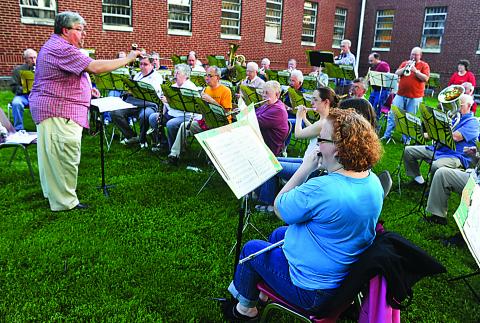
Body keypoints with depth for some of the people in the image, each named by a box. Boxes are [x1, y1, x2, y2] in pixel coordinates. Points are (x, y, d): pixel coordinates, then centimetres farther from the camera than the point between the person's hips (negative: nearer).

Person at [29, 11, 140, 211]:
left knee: (53, 154, 20)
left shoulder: (56, 46, 17)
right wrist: (128, 59, -20)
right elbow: (95, 67, -27)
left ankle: (52, 191, 35)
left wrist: (86, 89, 16)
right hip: (59, 112, -11)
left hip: (52, 108, 11)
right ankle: (65, 202, 4)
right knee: (65, 156, -5)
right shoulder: (61, 49, -19)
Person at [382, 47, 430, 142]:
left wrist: (416, 71, -18)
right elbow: (396, 73, 2)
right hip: (400, 95, 3)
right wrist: (405, 67, -12)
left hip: (415, 97, -3)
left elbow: (426, 78, -9)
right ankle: (387, 135, 10)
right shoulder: (405, 63, 13)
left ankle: (406, 139, 10)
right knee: (392, 114, 2)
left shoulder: (424, 65, 3)